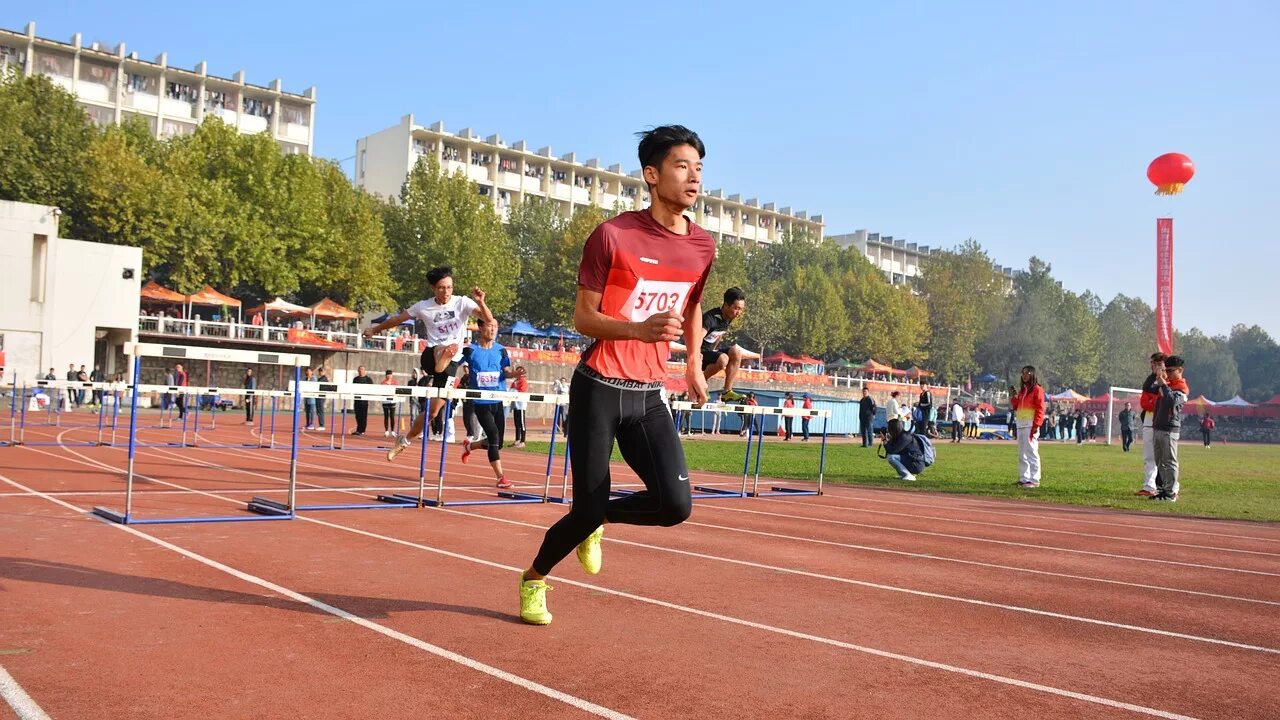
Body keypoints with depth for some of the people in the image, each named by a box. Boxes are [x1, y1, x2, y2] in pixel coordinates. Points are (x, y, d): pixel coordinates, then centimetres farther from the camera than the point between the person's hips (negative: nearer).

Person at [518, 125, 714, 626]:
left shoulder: (702, 247, 5)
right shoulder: (613, 236, -11)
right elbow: (582, 317, -9)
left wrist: (694, 365, 22)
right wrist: (638, 329, -26)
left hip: (649, 396, 5)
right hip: (599, 390, -4)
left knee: (675, 505, -11)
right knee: (588, 509, -3)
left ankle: (596, 518, 21)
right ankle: (534, 579, 28)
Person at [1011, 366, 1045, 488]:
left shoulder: (1037, 389, -5)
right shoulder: (1022, 390, 19)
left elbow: (1040, 409, -11)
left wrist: (1036, 426, -18)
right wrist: (1013, 397, 5)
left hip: (1030, 425, -8)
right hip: (1020, 425, 8)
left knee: (1031, 452, -10)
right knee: (1022, 453, 11)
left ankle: (1034, 480, -8)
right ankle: (1024, 478, 17)